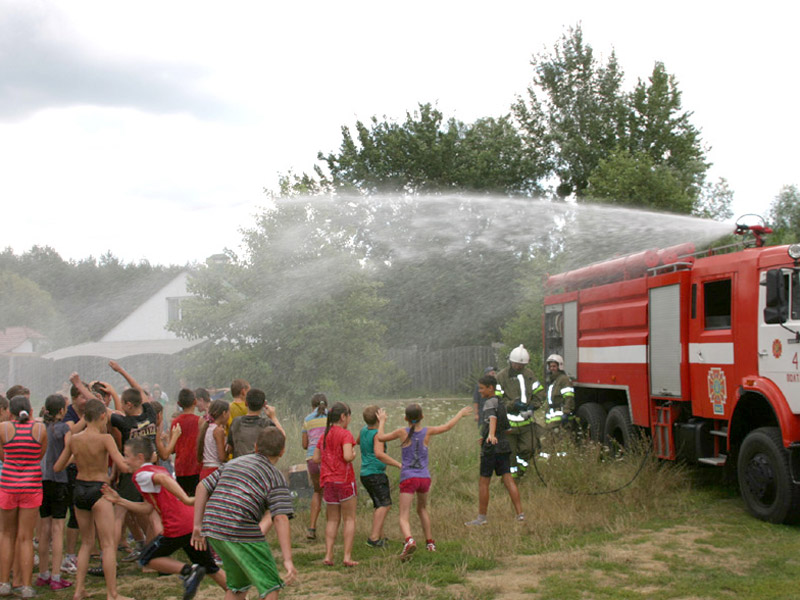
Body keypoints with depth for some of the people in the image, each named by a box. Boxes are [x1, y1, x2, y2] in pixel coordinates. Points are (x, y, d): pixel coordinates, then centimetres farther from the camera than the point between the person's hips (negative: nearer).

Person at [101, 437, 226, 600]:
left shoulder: (141, 474, -2)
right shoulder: (159, 469, 24)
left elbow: (163, 478, -25)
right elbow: (147, 508, 21)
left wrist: (185, 499, -34)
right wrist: (119, 500, 21)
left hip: (178, 528, -8)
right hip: (196, 523, 8)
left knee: (146, 559, 12)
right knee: (211, 569, 20)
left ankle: (187, 570, -2)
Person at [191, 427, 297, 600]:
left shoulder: (234, 463, 21)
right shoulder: (275, 477, 0)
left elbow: (202, 487, 18)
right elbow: (281, 519, -12)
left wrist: (198, 525, 21)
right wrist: (288, 560, -16)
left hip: (213, 527, 7)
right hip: (241, 531, -7)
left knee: (238, 584, 24)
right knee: (270, 585, 2)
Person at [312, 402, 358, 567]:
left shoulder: (325, 435, 12)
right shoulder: (345, 434, -9)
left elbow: (316, 458, 12)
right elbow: (347, 456, -22)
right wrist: (354, 454, -1)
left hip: (328, 481, 6)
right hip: (344, 480, -6)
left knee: (332, 520, 12)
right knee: (349, 519, 3)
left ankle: (328, 555, 4)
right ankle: (347, 556, -1)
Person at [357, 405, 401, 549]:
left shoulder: (364, 430, 9)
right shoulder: (377, 434, -15)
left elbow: (358, 441, 31)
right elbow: (379, 454, -31)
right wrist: (398, 464, -31)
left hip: (365, 474, 9)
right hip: (376, 474, -9)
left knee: (379, 506, 16)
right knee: (385, 504, -15)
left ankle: (380, 537, 15)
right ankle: (374, 538, -25)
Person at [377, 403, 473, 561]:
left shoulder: (403, 432, -4)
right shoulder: (427, 432, 2)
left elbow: (381, 437, 6)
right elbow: (448, 426, 17)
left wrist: (382, 421, 23)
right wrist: (460, 413, 32)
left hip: (408, 478, -3)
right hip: (424, 477, 3)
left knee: (404, 517, -7)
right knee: (422, 509, 28)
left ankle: (409, 540, -35)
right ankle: (430, 542, 33)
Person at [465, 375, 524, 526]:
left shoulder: (490, 403, -9)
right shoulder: (501, 404, 18)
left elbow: (492, 419, -31)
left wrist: (491, 435, -49)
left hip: (491, 449, -8)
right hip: (504, 447, 8)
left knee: (483, 482, 1)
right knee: (508, 480, 3)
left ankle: (481, 517, 5)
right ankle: (520, 513, -4)